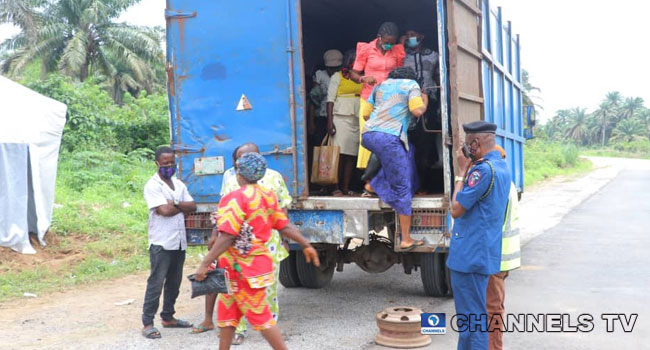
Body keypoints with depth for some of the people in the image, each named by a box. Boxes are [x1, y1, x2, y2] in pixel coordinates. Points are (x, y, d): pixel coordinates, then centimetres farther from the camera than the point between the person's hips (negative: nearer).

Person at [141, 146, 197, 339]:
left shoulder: (179, 184, 14)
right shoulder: (152, 185, -8)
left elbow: (193, 206, 4)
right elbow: (164, 210, -19)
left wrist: (175, 203, -12)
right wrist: (182, 207, -2)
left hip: (179, 242, 7)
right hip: (161, 243, -7)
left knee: (174, 283, 14)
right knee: (156, 283, -4)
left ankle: (168, 317, 26)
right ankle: (147, 323, 1)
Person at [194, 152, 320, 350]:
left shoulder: (237, 198, -19)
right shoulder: (268, 196, 5)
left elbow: (227, 237, -24)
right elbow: (285, 226, 9)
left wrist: (205, 263, -22)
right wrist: (306, 246, 20)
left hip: (242, 267, -8)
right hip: (259, 262, 8)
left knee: (260, 316, 1)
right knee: (226, 312, 17)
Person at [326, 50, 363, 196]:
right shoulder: (337, 77, 5)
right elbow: (330, 99, 0)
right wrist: (329, 121, -10)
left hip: (358, 120, 4)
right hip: (341, 118, -4)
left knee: (352, 155, 1)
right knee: (340, 154, -8)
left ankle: (346, 188, 5)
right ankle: (337, 188, -4)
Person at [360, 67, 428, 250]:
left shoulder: (380, 85, 26)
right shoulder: (411, 84, 10)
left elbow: (365, 113, 23)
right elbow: (417, 111, -4)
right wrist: (425, 101, 18)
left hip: (368, 134, 7)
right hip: (388, 137, -7)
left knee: (407, 150, 33)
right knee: (402, 188, 0)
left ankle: (374, 184, 23)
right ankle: (406, 239, 1)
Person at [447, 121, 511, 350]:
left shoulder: (483, 169, -20)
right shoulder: (502, 167, 12)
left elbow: (456, 209, -16)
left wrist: (462, 172, -9)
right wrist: (468, 170, 6)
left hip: (470, 255, -10)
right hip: (484, 253, 10)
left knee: (471, 320, -3)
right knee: (472, 316, 21)